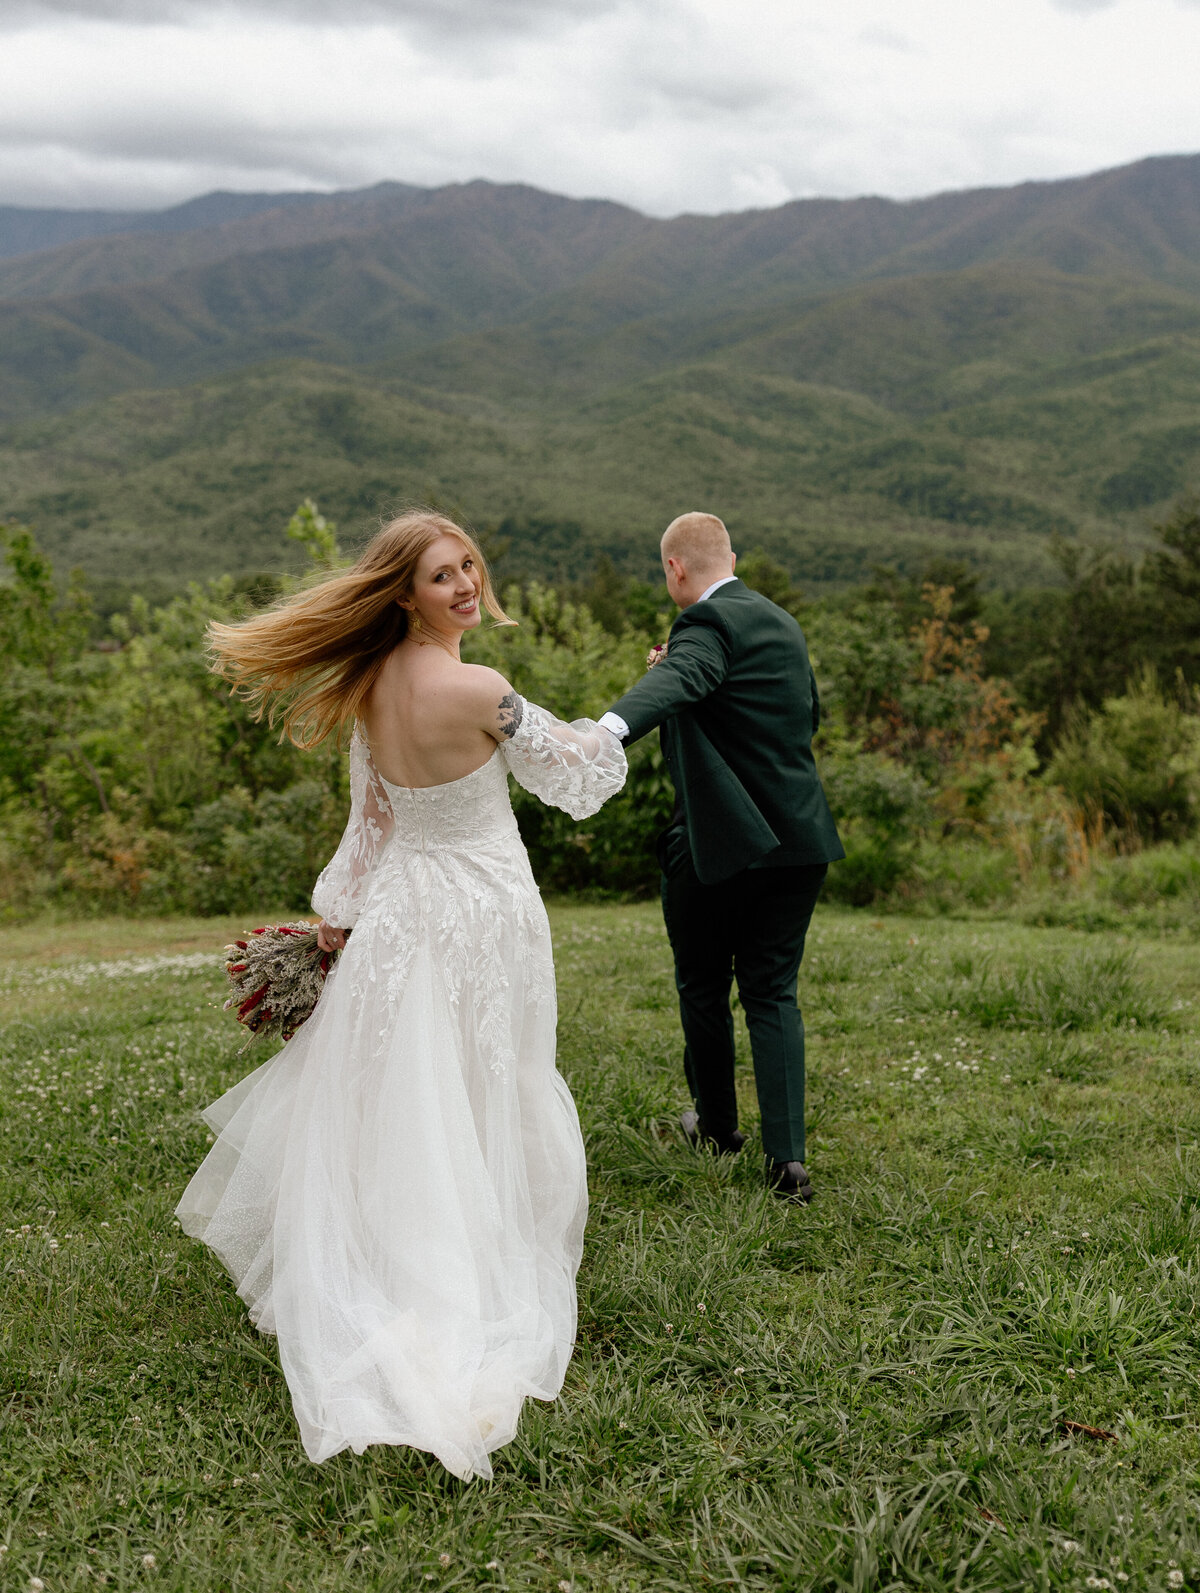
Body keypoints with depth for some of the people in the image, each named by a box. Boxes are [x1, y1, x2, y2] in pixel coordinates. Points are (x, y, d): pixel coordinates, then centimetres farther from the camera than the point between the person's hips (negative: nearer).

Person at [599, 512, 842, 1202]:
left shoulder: (709, 624, -13)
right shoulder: (784, 624, 13)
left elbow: (675, 681, -36)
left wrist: (610, 726, -55)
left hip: (718, 842, -7)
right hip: (798, 839, 7)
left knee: (704, 988, 14)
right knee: (773, 994, 8)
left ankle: (717, 1124, 32)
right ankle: (788, 1157, -3)